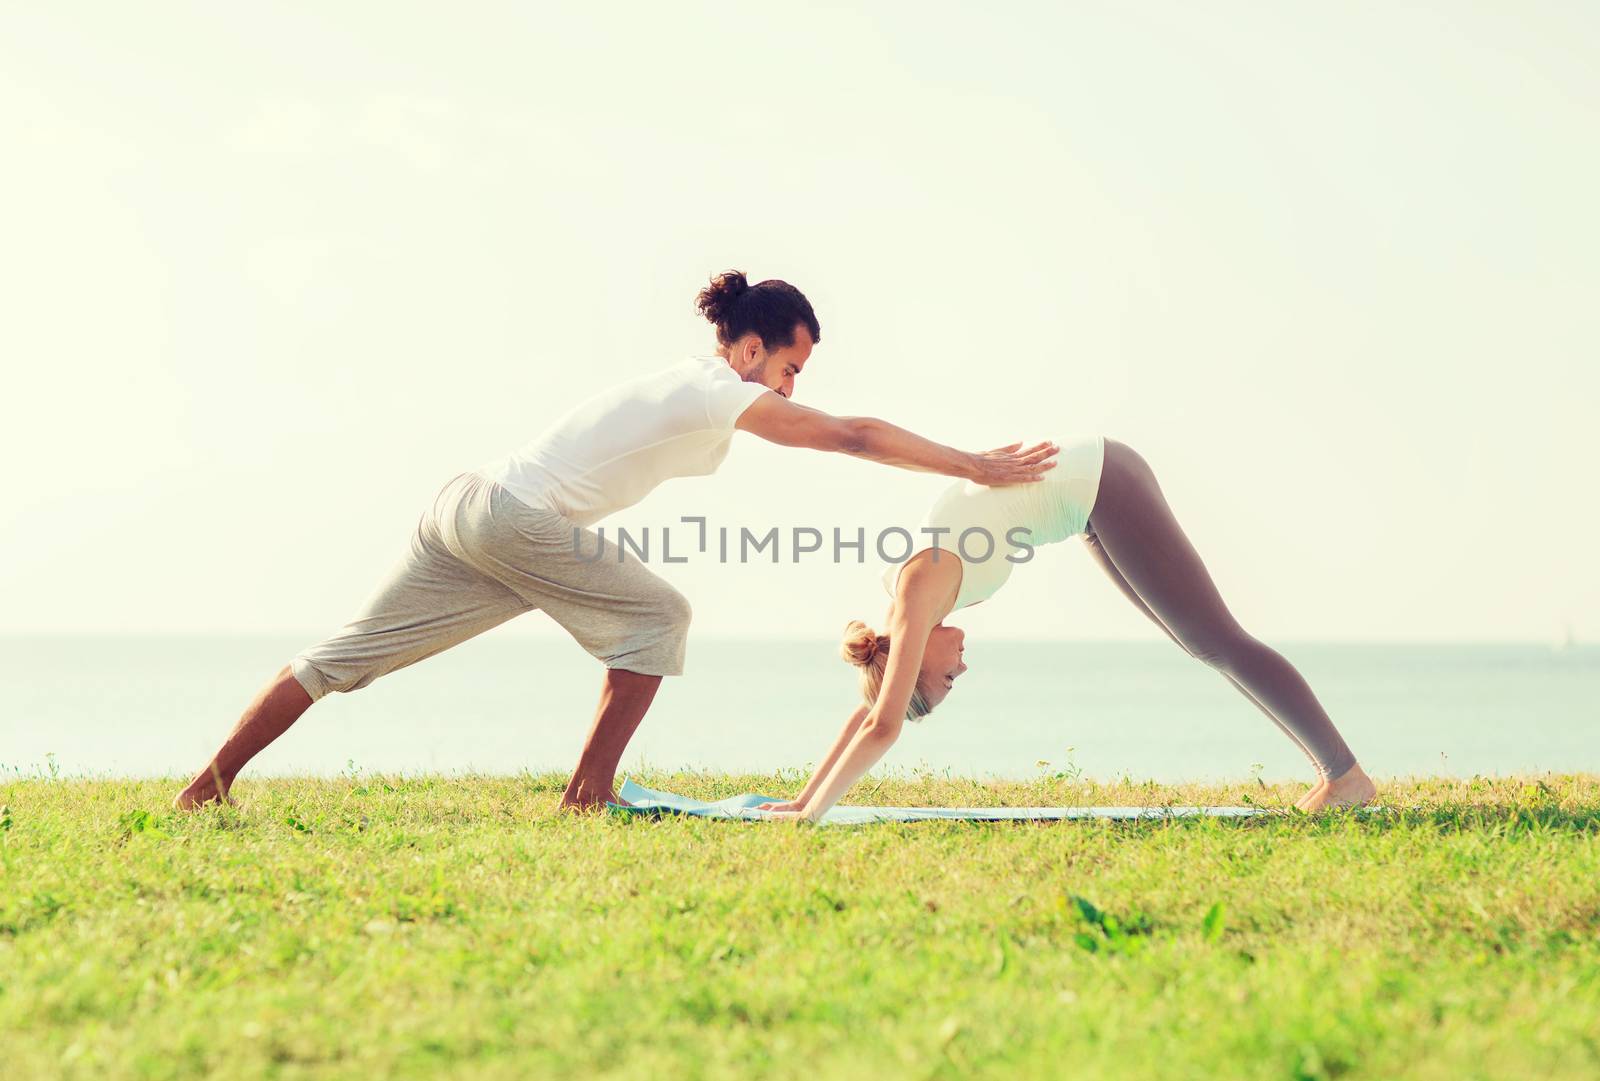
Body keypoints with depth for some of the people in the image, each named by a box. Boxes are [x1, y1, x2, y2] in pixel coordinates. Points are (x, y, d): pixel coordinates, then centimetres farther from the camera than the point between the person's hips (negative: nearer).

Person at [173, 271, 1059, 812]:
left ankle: (204, 787, 10)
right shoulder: (721, 396, -8)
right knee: (658, 616, 0)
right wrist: (978, 468, -6)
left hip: (464, 509, 9)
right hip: (514, 519, -9)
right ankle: (587, 795, 0)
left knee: (343, 658, 10)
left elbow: (844, 439, 28)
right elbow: (854, 436, -10)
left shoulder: (699, 393, 19)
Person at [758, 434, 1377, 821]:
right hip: (1090, 486, 8)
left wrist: (811, 813, -18)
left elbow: (883, 726, -21)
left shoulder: (919, 591, -18)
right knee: (1202, 642, 12)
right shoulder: (905, 591, 4)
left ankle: (1346, 774, -3)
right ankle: (1331, 767, 16)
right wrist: (802, 797, 13)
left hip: (1102, 489, -8)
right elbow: (867, 712, 13)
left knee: (1217, 641, -6)